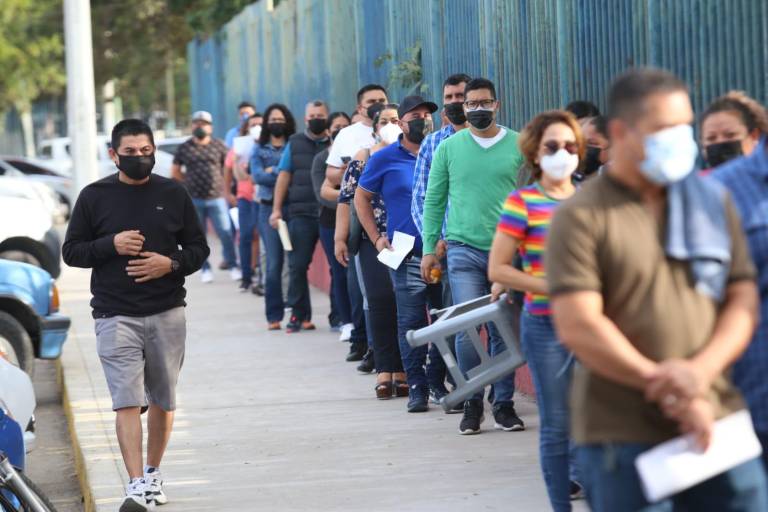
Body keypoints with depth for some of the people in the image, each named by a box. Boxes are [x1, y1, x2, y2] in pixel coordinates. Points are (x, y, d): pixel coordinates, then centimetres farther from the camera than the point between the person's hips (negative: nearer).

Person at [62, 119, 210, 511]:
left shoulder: (173, 194, 6)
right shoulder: (94, 197, 2)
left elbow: (198, 248, 11)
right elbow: (71, 251, 5)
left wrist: (171, 264, -10)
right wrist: (111, 245, -12)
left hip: (167, 313, 2)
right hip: (116, 315, -2)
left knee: (163, 401, 9)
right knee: (127, 401, -12)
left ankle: (153, 473, 27)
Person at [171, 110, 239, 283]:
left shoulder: (218, 146, 4)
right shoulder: (184, 148, 7)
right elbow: (175, 172, 15)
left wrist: (224, 185, 5)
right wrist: (190, 182, 7)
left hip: (217, 198, -1)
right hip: (194, 200, 2)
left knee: (225, 233, -8)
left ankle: (232, 266, 2)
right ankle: (205, 269, 12)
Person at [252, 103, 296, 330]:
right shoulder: (259, 150, 15)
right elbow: (257, 176, -1)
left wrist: (273, 171, -4)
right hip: (269, 208, 1)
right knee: (274, 264, -4)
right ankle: (274, 316, -1)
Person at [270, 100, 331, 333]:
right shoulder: (294, 144, 11)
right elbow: (284, 176, 10)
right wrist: (276, 209, 4)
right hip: (302, 214, 1)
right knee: (297, 265, 0)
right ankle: (299, 315, 8)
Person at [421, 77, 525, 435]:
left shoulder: (519, 146, 4)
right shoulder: (449, 148, 6)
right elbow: (433, 201, 10)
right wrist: (429, 248, 4)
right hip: (464, 249, 0)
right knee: (466, 329, -8)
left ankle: (504, 403, 13)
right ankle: (472, 402, 4)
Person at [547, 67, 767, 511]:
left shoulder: (714, 203, 12)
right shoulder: (581, 217, -4)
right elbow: (578, 327, -12)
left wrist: (701, 370, -13)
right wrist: (670, 392, -14)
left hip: (716, 423, 4)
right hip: (623, 436, -4)